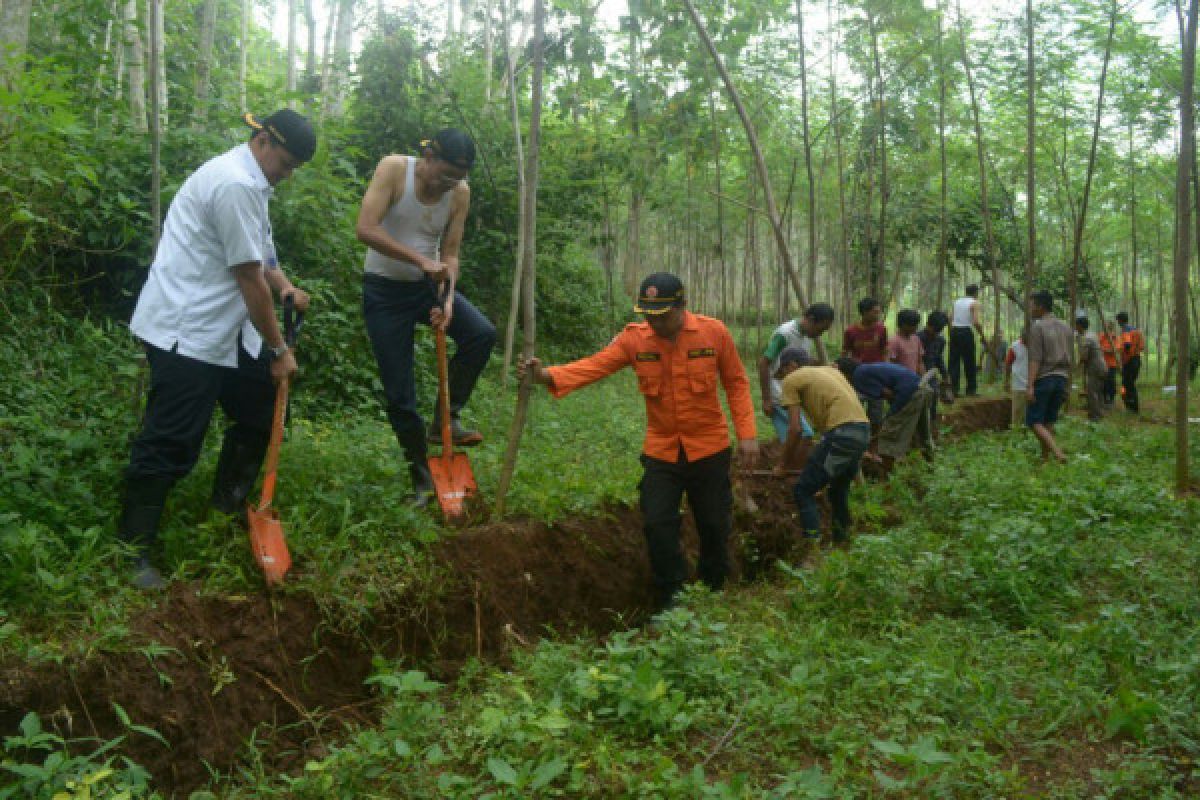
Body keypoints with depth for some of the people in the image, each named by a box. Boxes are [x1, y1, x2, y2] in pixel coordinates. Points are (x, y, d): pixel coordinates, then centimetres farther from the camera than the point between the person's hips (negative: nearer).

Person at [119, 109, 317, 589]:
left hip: (223, 329, 11)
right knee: (171, 442, -7)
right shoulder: (237, 185, -21)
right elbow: (250, 279, -20)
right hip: (185, 334, -11)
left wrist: (286, 287, 1)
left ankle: (228, 508, 33)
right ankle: (134, 551, 4)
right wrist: (279, 349, -13)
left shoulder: (248, 181, 13)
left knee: (260, 410, 16)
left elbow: (259, 257, 23)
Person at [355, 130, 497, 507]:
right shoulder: (393, 168, -16)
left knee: (483, 334, -23)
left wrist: (447, 299, -20)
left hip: (428, 284, 3)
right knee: (399, 393, -2)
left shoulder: (460, 192, -6)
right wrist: (420, 259, -30)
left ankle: (445, 419, -6)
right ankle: (421, 477, 14)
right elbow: (365, 229, -26)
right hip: (385, 290, -3)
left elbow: (450, 254, -2)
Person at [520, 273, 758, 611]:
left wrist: (747, 434, -8)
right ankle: (670, 601, 18)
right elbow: (595, 365, -20)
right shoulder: (634, 337, -8)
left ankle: (714, 593, 34)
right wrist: (548, 375, -36)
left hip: (709, 448, -1)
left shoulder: (714, 332, -10)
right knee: (658, 525, 0)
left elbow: (736, 383, -3)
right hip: (661, 451, 1)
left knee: (714, 525, 10)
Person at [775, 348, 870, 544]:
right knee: (838, 490, 25)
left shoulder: (792, 379, 7)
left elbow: (795, 429, -1)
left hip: (841, 434, -8)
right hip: (864, 431, 8)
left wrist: (782, 465, 10)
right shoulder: (831, 370, 27)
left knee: (802, 491, 1)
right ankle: (842, 540, 33)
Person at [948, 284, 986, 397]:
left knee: (954, 361, 6)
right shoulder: (975, 303, -4)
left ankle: (954, 389, 1)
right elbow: (976, 322, -15)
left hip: (954, 331, 5)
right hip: (966, 332, -5)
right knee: (969, 362, 4)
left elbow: (950, 319, 10)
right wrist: (982, 335, -4)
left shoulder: (957, 302, 13)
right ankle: (971, 389, 9)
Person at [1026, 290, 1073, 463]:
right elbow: (1068, 359, 16)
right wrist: (1066, 386, 21)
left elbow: (1035, 359, -17)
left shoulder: (1037, 327, -9)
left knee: (1034, 421, -3)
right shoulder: (1065, 328, 13)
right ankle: (1045, 457, 11)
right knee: (1048, 421, 12)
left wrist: (1030, 386, -20)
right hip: (1061, 378, 7)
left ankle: (1057, 452, -17)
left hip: (1044, 379, -7)